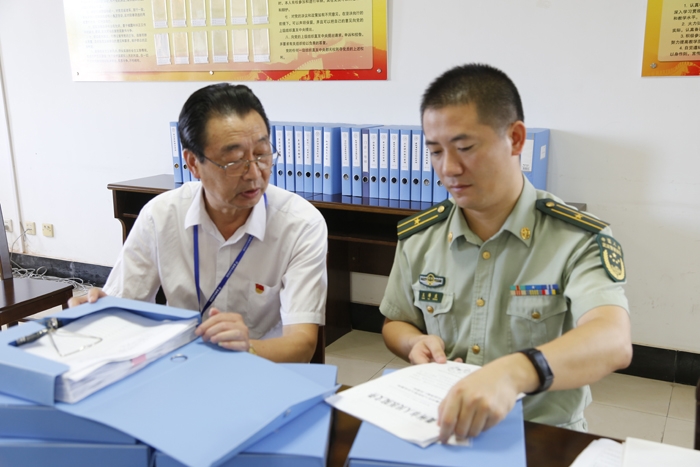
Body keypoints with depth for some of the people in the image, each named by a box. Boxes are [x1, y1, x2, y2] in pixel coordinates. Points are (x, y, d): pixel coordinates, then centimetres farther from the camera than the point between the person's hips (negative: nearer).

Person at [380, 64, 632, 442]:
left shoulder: (581, 240, -11)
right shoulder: (417, 237, 3)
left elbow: (613, 342, -28)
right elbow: (396, 324, 16)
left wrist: (513, 372, -46)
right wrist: (416, 344, -7)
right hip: (434, 426, 4)